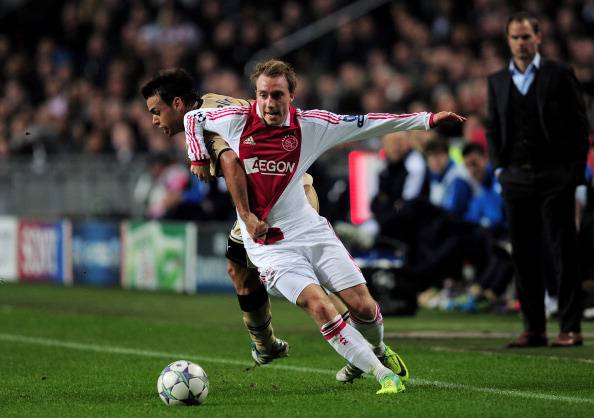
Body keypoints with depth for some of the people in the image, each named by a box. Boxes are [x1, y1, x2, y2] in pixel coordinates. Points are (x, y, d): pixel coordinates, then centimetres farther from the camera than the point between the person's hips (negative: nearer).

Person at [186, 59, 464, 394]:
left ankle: (377, 350, 32)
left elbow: (365, 124, 2)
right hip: (269, 245, -2)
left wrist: (427, 119, 2)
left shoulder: (310, 125, -3)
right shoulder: (236, 121, -7)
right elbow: (193, 117, 12)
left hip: (311, 229, 2)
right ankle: (383, 374, -15)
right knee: (319, 305, -22)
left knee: (363, 306, -3)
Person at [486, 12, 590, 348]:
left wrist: (575, 172, -5)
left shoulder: (560, 75, 1)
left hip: (555, 177, -4)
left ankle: (571, 328, -1)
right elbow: (494, 129, 18)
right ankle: (534, 329, 8)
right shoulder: (497, 81, 12)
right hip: (516, 178, 4)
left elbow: (580, 125, 0)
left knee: (563, 253, -3)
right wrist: (500, 166, 6)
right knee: (524, 255, 3)